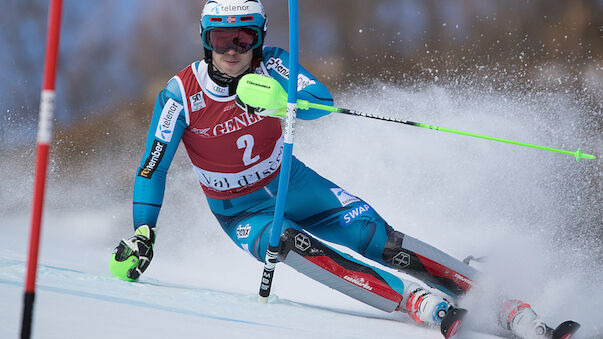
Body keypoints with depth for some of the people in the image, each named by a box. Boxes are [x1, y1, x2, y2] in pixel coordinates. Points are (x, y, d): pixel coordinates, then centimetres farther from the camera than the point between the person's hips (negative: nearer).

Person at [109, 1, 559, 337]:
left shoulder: (270, 66, -14)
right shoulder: (181, 95, -18)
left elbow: (323, 101, -30)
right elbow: (152, 168, -13)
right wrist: (142, 234, -21)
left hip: (291, 183, 2)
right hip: (242, 213, -2)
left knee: (373, 235, -15)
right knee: (288, 243, -33)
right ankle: (417, 303, -44)